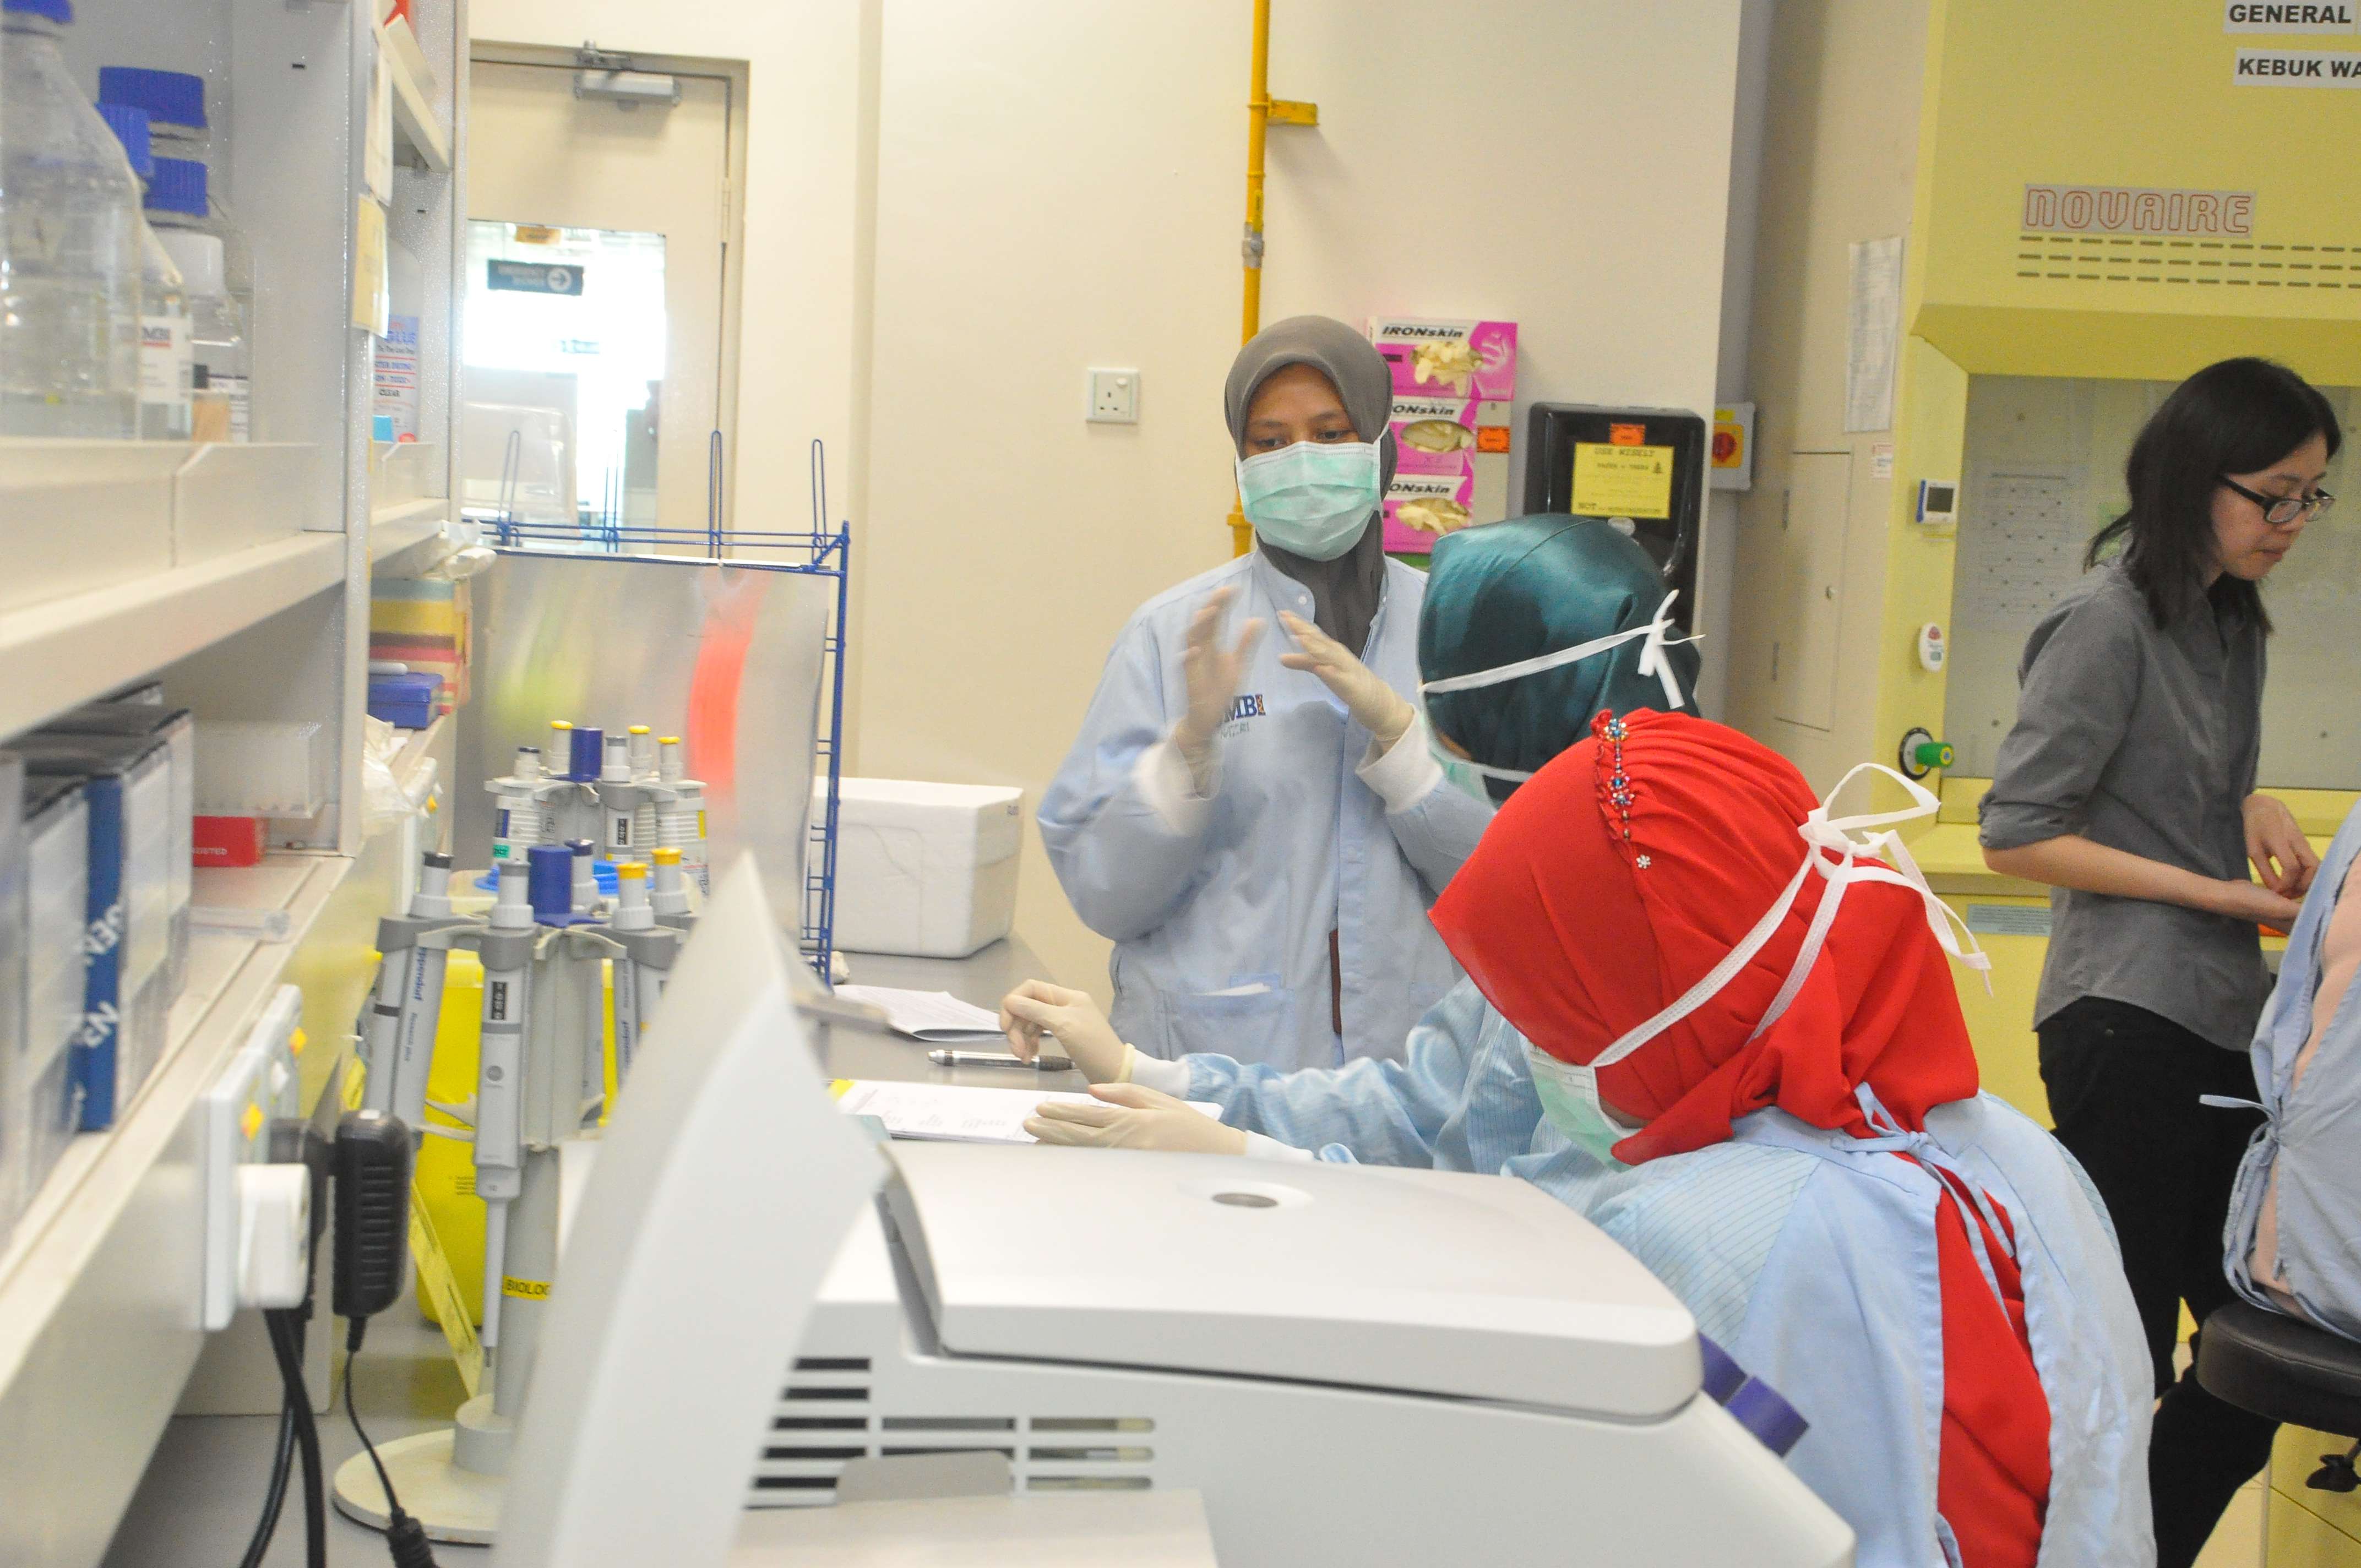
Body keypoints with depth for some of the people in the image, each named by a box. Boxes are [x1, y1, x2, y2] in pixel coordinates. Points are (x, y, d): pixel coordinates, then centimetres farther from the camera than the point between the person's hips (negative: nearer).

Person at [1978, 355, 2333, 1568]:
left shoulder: (2232, 620, 14)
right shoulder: (2107, 623, -11)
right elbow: (2016, 838, -13)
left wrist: (2254, 811, 4)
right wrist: (2214, 893, -13)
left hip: (2224, 1017, 9)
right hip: (2130, 1023, -9)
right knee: (2122, 1359, -3)